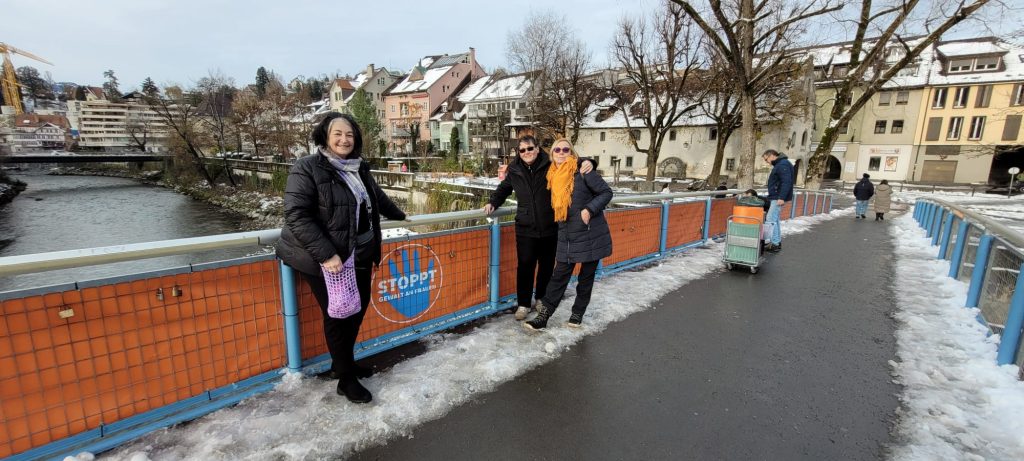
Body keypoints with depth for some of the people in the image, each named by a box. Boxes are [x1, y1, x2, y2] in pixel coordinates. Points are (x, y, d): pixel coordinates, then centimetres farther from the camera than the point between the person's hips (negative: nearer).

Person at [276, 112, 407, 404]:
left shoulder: (359, 168, 7)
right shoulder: (307, 168, -13)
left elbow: (377, 198, 25)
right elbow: (296, 216, -20)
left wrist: (400, 216, 38)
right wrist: (326, 254, -26)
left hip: (359, 256, 7)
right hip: (326, 260, -7)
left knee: (358, 309, 15)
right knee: (337, 316, 3)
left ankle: (343, 362, 37)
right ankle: (346, 379, 20)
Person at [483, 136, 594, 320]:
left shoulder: (551, 166, -7)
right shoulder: (514, 170, 2)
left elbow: (574, 164, 3)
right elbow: (503, 189, 19)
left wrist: (587, 162, -18)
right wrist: (493, 203, 6)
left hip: (549, 227, 0)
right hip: (525, 228, 1)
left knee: (547, 266, 13)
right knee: (525, 266, 2)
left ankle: (541, 300, 33)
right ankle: (524, 304, 18)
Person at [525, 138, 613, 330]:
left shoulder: (582, 171, -12)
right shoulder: (553, 176, 6)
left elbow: (606, 192, -9)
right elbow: (557, 204, 20)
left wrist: (589, 209, -22)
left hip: (590, 234, -4)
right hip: (567, 237, 4)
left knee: (586, 276, 10)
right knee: (560, 275, 4)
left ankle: (578, 313, 27)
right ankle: (543, 315, 8)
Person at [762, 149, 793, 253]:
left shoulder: (783, 165, -14)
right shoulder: (778, 164, 17)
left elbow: (786, 182, -23)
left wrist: (781, 197, -27)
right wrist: (770, 196, 20)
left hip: (778, 198, -10)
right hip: (775, 197, 10)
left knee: (770, 220, -11)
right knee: (774, 219, 14)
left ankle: (774, 244, -8)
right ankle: (777, 242, 22)